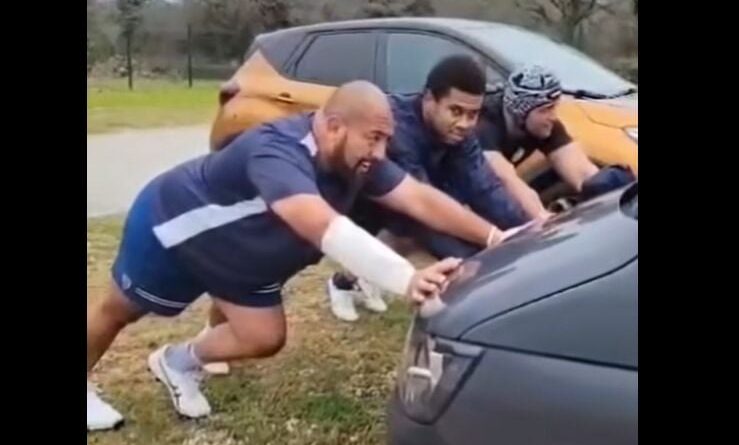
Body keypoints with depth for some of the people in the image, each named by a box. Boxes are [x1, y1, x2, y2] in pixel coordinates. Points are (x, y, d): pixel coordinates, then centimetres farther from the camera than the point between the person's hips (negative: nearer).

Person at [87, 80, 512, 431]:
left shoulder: (358, 160, -18)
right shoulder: (277, 152, -44)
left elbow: (421, 198, -21)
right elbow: (325, 229, -58)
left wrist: (493, 237, -32)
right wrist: (408, 279, -67)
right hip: (170, 222, -7)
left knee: (264, 339, 3)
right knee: (119, 311, 14)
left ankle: (180, 361, 29)